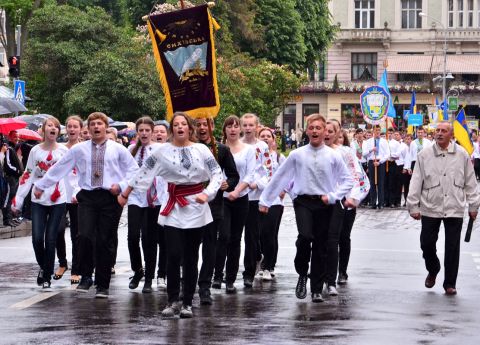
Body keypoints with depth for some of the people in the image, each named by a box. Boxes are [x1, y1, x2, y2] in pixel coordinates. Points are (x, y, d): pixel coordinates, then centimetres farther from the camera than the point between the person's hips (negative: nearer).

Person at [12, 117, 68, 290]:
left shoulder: (64, 151, 1)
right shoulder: (35, 151, 5)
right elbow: (27, 176, 7)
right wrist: (18, 199, 4)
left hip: (58, 201, -1)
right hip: (38, 201, 1)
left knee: (50, 239, -3)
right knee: (37, 238, -8)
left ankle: (47, 276, 8)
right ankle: (43, 267, 19)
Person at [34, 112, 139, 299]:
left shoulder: (118, 149, 8)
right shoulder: (79, 149, 11)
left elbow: (133, 170, 10)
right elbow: (59, 168, 16)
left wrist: (122, 186, -5)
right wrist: (41, 185, 19)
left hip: (110, 198, -1)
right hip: (87, 197, 1)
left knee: (105, 242, 1)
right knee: (85, 236, -17)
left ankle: (103, 285, 10)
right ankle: (86, 276, 1)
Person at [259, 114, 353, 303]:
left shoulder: (333, 156, 2)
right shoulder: (297, 155, 2)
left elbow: (348, 180, 7)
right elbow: (279, 178, 9)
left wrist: (333, 196, -6)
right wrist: (265, 200, 11)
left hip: (324, 204, 1)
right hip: (303, 202, -1)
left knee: (320, 248, 5)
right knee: (305, 236, -25)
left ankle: (316, 290, 15)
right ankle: (302, 274, 1)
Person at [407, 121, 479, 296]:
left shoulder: (462, 155, 1)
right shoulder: (424, 155, -1)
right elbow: (416, 181, 1)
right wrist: (413, 206, -1)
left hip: (454, 209, 0)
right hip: (430, 208, 0)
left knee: (452, 248, 2)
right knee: (427, 243, 4)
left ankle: (450, 283, 13)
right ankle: (432, 271, 32)